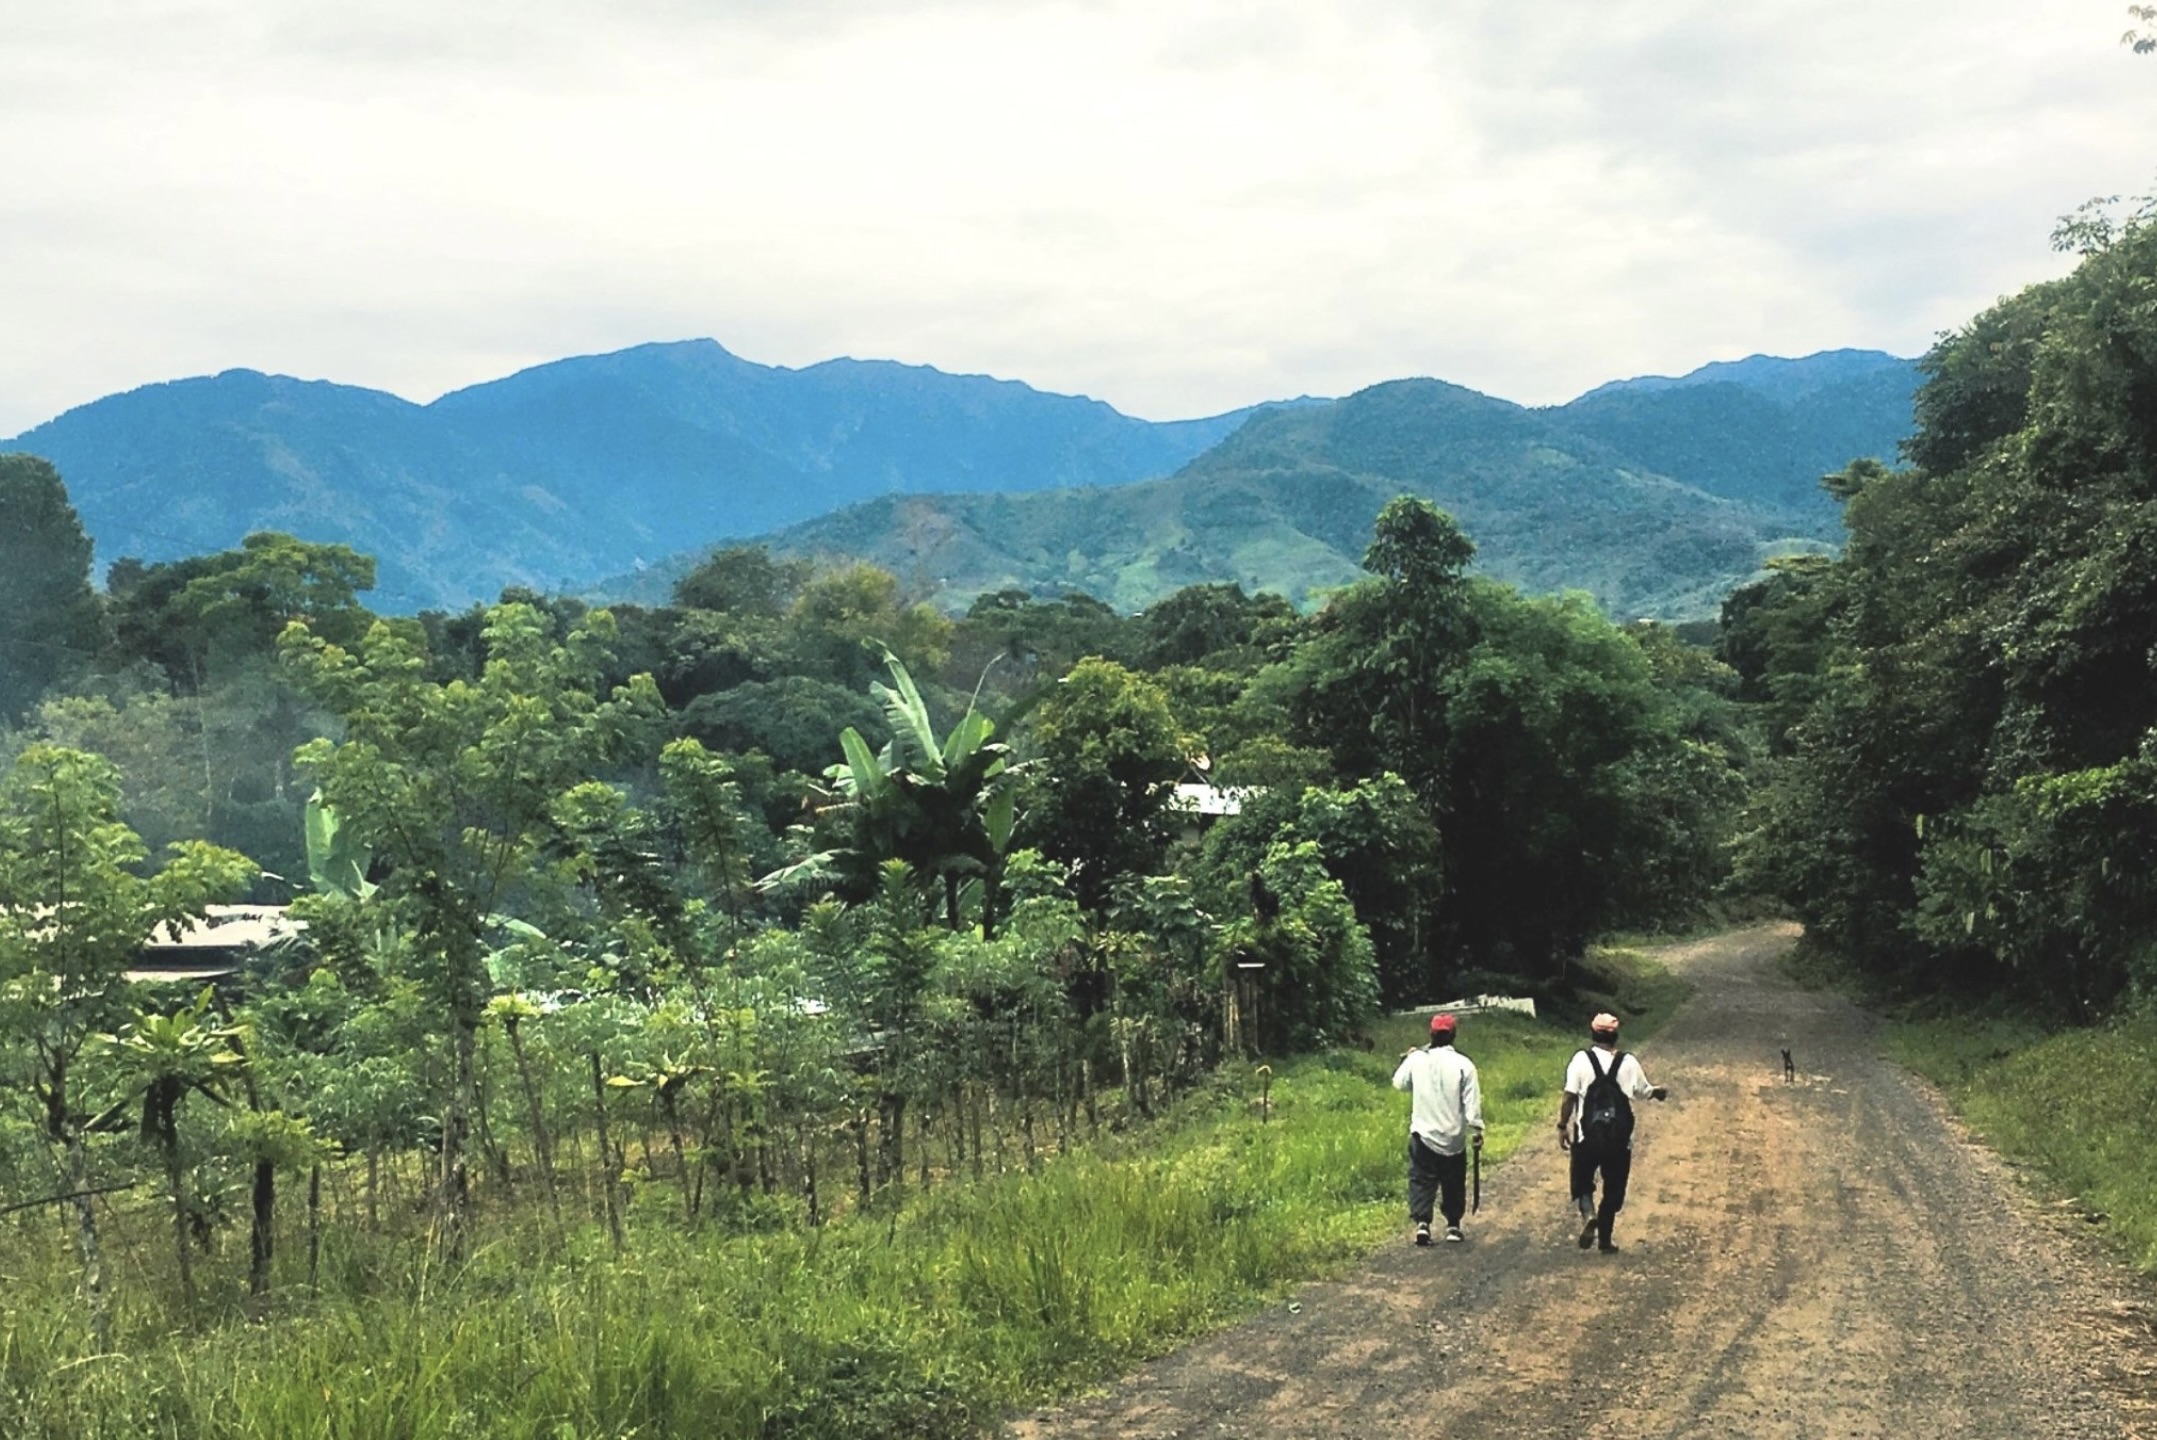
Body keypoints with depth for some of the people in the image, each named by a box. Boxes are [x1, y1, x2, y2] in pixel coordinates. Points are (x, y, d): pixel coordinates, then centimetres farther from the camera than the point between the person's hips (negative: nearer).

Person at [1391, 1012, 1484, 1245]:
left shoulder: (1415, 1060, -4)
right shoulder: (1463, 1064, -8)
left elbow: (1399, 1083, 13)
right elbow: (1472, 1101, -10)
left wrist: (1404, 1061, 29)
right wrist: (1476, 1129, -4)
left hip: (1423, 1133, 0)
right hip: (1454, 1137, 0)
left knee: (1421, 1180, 3)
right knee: (1453, 1183, 15)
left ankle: (1422, 1222, -14)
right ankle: (1453, 1225, 19)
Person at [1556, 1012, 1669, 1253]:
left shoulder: (1582, 1059, -7)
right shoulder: (1629, 1062, -1)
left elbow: (1570, 1096, -11)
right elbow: (1644, 1091, 12)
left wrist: (1562, 1126, -1)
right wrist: (1659, 1092, 35)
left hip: (1587, 1135, -1)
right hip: (1619, 1137, 1)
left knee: (1582, 1181, 15)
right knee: (1613, 1188, 15)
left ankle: (1588, 1214, -13)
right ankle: (1604, 1239, 17)